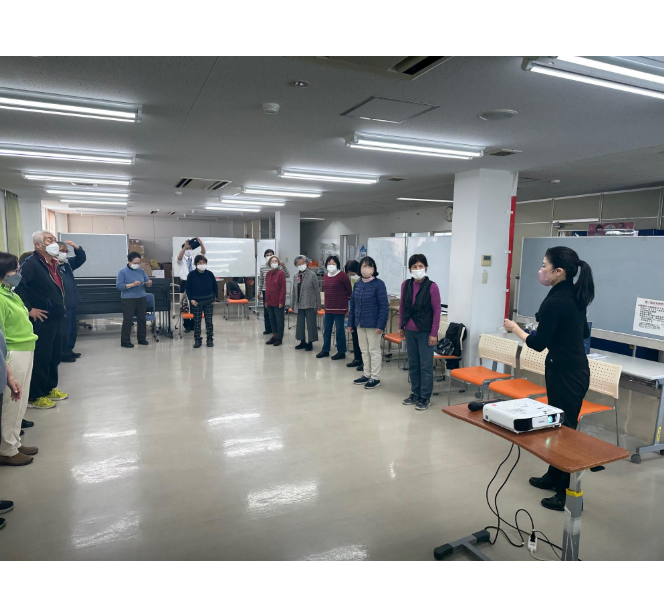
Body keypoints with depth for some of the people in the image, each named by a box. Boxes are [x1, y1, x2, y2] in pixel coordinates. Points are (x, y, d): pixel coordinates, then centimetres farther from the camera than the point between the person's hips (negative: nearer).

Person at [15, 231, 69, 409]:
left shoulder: (53, 264, 13)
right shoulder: (31, 263, -16)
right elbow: (17, 286, -26)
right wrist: (29, 309, -23)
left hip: (56, 318, 9)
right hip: (42, 320, -9)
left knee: (55, 355, 17)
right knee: (41, 358, -2)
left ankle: (50, 388, 30)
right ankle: (34, 397, 9)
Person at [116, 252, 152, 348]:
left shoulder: (141, 271, 9)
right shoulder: (123, 272, -5)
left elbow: (147, 283, 14)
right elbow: (119, 285, -11)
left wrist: (149, 283, -11)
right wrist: (132, 284, -22)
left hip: (141, 298, 5)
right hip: (128, 299, -5)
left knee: (142, 318, 9)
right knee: (128, 320, -3)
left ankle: (141, 339, 21)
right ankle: (125, 341, 4)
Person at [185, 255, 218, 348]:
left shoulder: (209, 274, -1)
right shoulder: (192, 275, -4)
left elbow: (215, 286, 9)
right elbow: (188, 288, 3)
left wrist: (215, 297, 4)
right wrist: (191, 299, -5)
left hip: (208, 301, 1)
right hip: (196, 302, -1)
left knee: (209, 321, 6)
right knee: (197, 322, 4)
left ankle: (210, 339, 16)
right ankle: (197, 340, 13)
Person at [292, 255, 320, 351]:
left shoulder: (312, 275, -5)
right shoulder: (296, 276, 9)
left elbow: (317, 290, -5)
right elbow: (294, 291, 13)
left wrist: (318, 304, -7)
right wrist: (293, 304, 11)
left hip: (310, 305, -5)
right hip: (299, 305, 5)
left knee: (311, 324, 1)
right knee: (300, 324, 12)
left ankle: (310, 342, 12)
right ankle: (303, 342, 25)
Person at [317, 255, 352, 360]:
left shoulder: (342, 275, -10)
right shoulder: (326, 276, 11)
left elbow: (349, 291, -5)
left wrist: (346, 303, 0)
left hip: (339, 308, -7)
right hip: (328, 308, 7)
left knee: (340, 330, 1)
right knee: (326, 330, 12)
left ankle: (341, 352, 12)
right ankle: (325, 350, 24)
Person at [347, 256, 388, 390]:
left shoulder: (378, 284, -11)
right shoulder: (358, 284, 8)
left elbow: (384, 306, -13)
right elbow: (352, 304, 13)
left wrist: (381, 325, -18)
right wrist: (350, 322, 10)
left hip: (373, 324, -6)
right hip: (360, 324, 6)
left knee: (374, 350, 4)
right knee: (364, 350, 15)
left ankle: (375, 378, 14)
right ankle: (367, 375, 28)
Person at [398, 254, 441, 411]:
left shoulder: (432, 286, -11)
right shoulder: (406, 284, 2)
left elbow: (437, 311, -9)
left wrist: (434, 333, -11)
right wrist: (401, 326, 11)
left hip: (425, 332, -5)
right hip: (410, 331, 5)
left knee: (426, 365, 2)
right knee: (413, 364, 14)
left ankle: (425, 398, 14)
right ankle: (415, 394, 27)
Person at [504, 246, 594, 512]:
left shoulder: (555, 301, -22)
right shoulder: (575, 296, 6)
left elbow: (538, 343, -17)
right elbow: (583, 332, 17)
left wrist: (515, 328, -3)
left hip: (565, 371, -10)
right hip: (574, 367, 10)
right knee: (560, 424, 20)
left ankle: (568, 494, 12)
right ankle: (553, 476, 36)